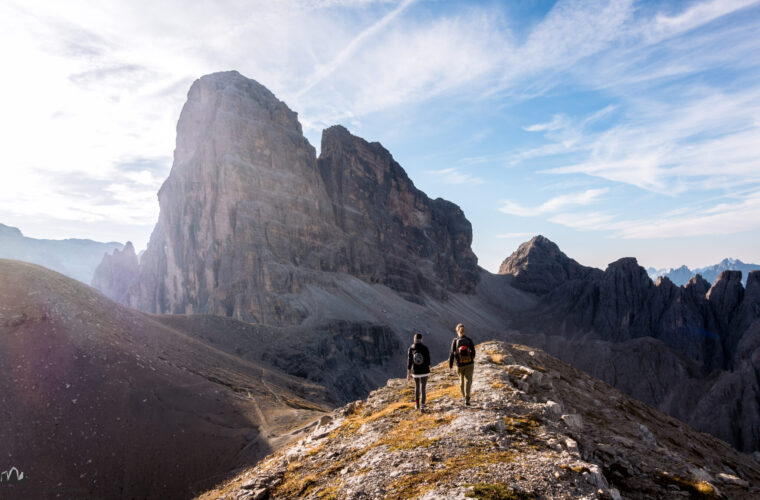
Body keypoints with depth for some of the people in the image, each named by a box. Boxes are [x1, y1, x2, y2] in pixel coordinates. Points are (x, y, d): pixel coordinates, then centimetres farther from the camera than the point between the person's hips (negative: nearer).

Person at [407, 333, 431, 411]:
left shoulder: (411, 349, -9)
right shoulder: (425, 348, -12)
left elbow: (409, 362, -8)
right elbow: (428, 359, -2)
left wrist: (408, 374, -2)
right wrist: (429, 368, 18)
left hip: (415, 372, 2)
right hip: (424, 372, -2)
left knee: (417, 387, 23)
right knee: (422, 389, 0)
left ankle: (417, 404, 31)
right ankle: (422, 406, -11)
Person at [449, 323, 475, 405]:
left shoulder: (455, 341, -9)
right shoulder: (469, 340, -6)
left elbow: (452, 354, -10)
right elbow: (473, 352, 2)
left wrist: (450, 365, -1)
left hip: (460, 365, 1)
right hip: (469, 364, -1)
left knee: (461, 380, 21)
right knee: (468, 381, 0)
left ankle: (464, 396, 38)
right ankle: (466, 399, -16)